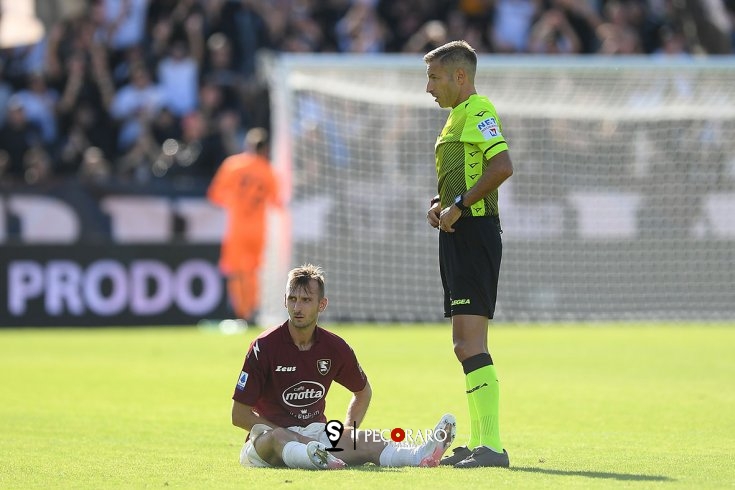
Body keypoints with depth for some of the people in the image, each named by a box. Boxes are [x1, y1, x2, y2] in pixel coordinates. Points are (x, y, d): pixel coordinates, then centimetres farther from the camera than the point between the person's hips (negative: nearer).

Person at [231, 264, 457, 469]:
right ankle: (315, 458, -74)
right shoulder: (264, 347, -10)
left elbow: (363, 392, 24)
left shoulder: (335, 348, 4)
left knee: (364, 442, -27)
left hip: (315, 434, 3)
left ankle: (420, 455, -55)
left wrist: (347, 432, 6)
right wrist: (292, 437, -14)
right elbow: (239, 414, -10)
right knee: (274, 438, -41)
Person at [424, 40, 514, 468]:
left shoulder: (478, 110, -10)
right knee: (465, 343, 12)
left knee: (470, 342, -15)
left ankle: (491, 446, -18)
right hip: (461, 236, 11)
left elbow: (502, 166, -24)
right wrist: (439, 205, 12)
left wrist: (459, 206, -19)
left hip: (475, 234, -11)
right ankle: (478, 442, 17)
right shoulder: (458, 117, 21)